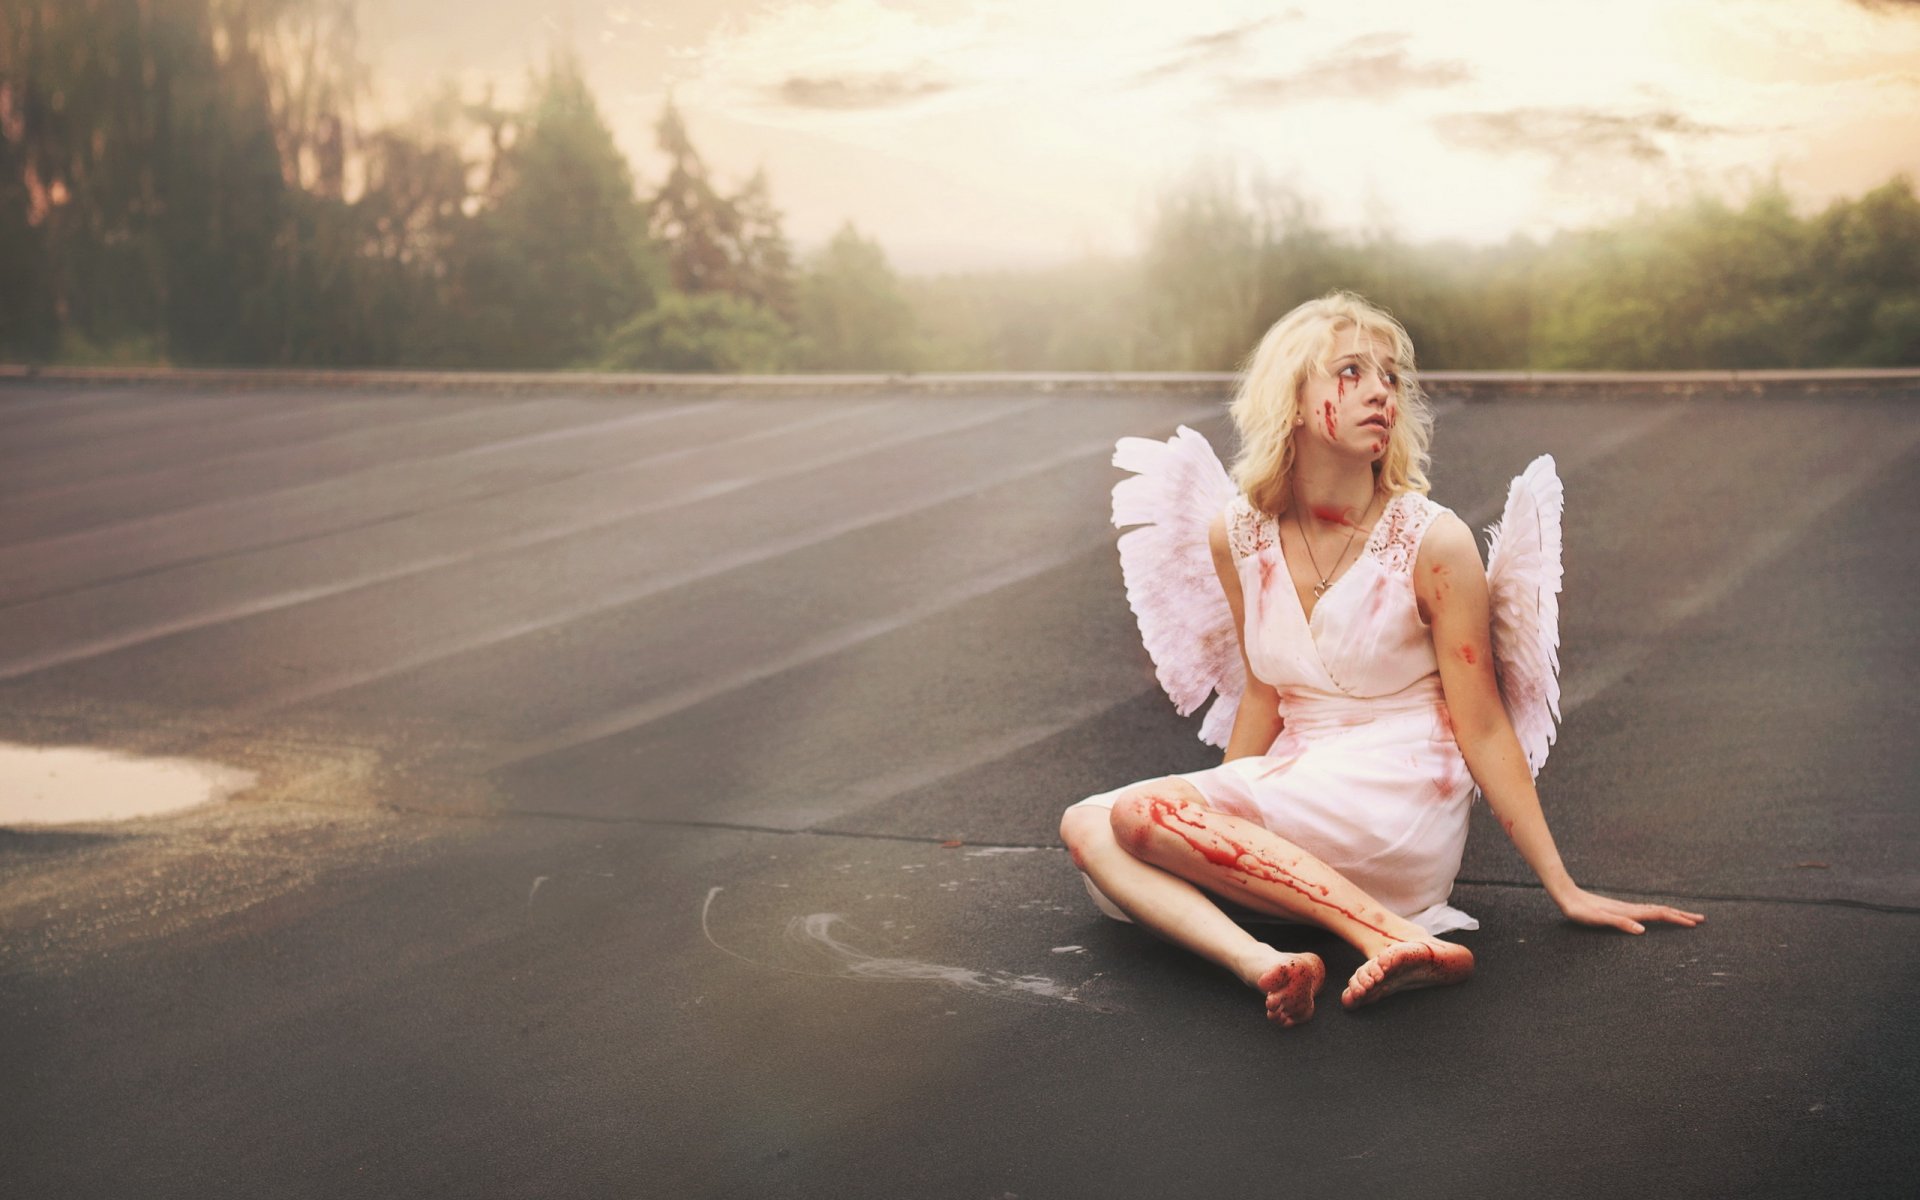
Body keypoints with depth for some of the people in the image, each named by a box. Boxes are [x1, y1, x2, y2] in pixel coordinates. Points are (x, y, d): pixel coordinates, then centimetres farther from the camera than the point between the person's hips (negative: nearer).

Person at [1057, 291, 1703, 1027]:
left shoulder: (1432, 543, -10)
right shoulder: (1237, 537, 3)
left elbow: (1482, 730, -5)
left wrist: (1565, 889, -4)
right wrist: (1211, 827, 15)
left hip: (1401, 808, -6)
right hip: (1293, 790, 6)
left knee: (1141, 812, -24)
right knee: (1085, 826, -16)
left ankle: (1395, 936, -28)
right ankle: (1258, 961, -36)